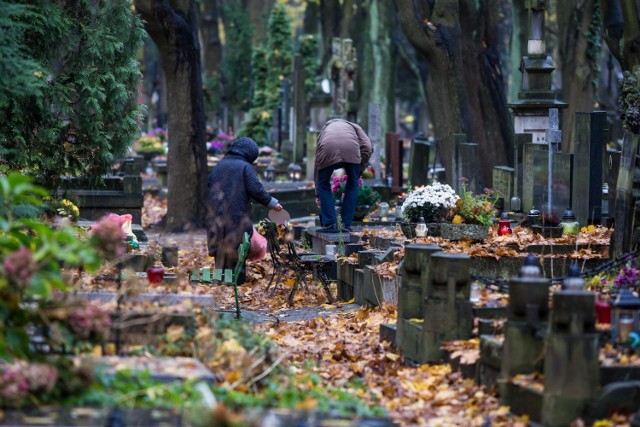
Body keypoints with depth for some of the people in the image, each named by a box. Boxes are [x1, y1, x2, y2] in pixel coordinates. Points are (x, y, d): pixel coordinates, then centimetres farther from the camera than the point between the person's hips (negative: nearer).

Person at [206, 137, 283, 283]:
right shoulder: (245, 167, -7)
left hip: (216, 214, 5)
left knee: (220, 244, 11)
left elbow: (208, 185, 16)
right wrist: (272, 202, -4)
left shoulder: (219, 166, 11)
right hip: (237, 215, -5)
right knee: (237, 245, 2)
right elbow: (256, 190, -14)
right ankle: (237, 275, 3)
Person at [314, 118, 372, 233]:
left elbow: (316, 163, 40)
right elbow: (366, 148, 16)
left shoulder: (325, 129, 41)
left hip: (328, 150, 0)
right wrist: (359, 172, 23)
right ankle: (346, 224, 20)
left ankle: (330, 224, 15)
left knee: (323, 185, 22)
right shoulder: (353, 126, 38)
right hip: (351, 150, 0)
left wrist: (318, 194, 44)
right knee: (352, 184, 22)